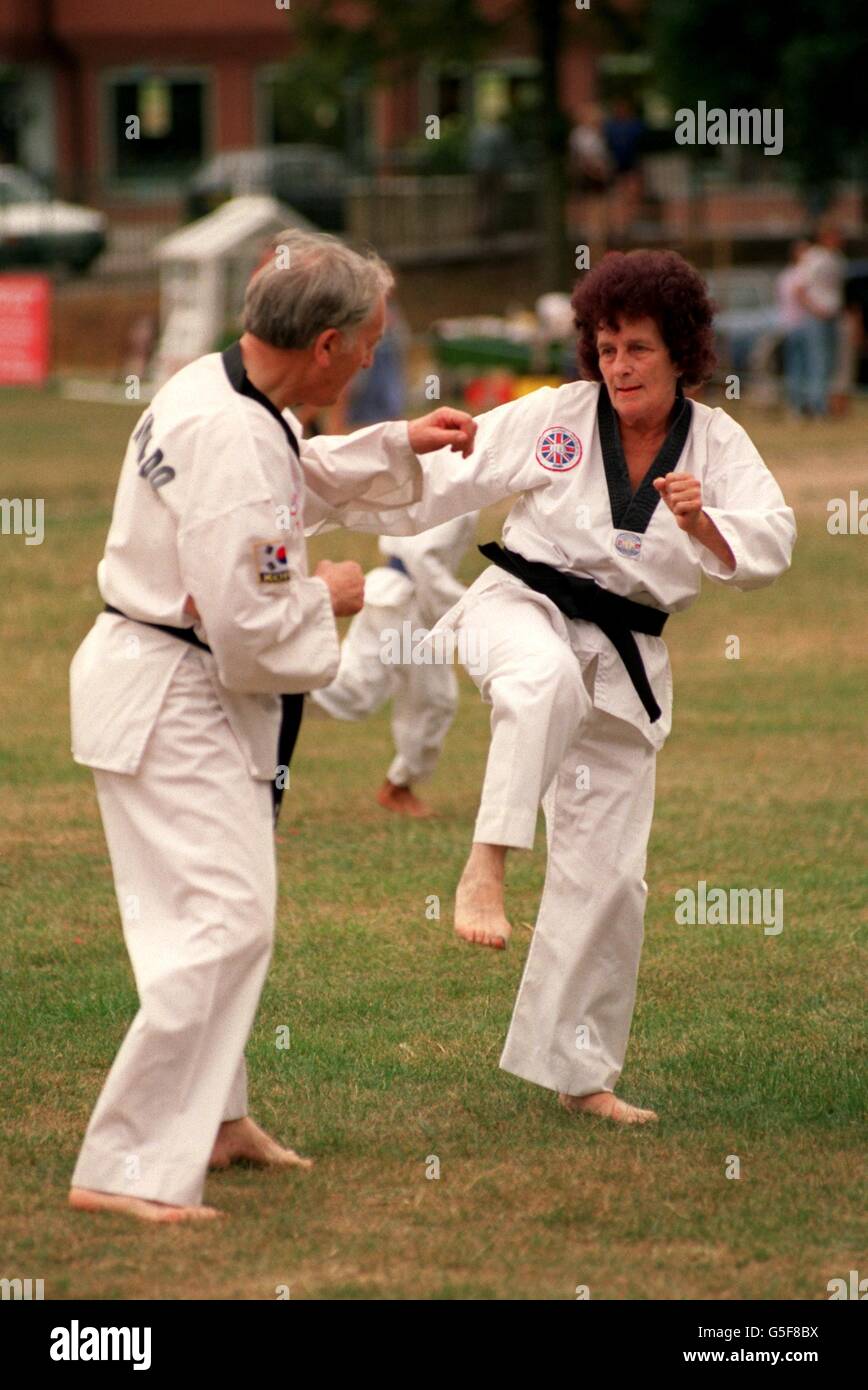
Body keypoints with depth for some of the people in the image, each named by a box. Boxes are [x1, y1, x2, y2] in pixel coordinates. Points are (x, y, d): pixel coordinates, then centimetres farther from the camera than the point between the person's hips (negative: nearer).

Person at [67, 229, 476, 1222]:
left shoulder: (215, 390, 5)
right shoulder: (234, 441, -27)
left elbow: (296, 476, 28)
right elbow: (250, 623, -29)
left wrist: (402, 445, 19)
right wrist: (326, 597, -9)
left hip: (161, 685, 11)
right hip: (173, 701, -11)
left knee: (222, 908, 24)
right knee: (222, 923, -15)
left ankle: (211, 1119, 41)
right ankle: (127, 1169, -16)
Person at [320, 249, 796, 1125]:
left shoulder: (717, 442, 1)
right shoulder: (553, 418, -4)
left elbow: (768, 547, -10)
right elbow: (434, 480, -3)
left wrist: (703, 525, -29)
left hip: (624, 662, 3)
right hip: (524, 607, -3)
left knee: (608, 873, 3)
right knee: (548, 682, -43)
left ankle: (577, 1070, 15)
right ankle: (486, 863, -44)